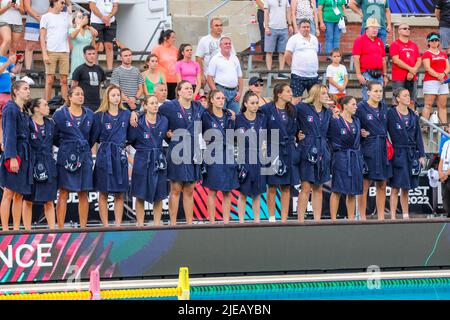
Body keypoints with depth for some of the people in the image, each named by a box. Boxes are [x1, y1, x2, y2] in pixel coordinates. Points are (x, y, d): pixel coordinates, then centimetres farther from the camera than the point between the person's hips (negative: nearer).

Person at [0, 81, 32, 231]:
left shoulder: (24, 111, 17)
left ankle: (16, 229, 10)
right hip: (14, 154, -8)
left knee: (19, 195, 8)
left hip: (24, 155, 8)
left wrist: (26, 158, 14)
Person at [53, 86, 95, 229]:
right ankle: (60, 227, -4)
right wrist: (66, 146, 9)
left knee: (83, 194, 4)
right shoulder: (60, 114, -1)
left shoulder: (89, 114, 9)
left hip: (84, 157, 4)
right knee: (63, 193, -4)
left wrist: (85, 148, 13)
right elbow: (54, 137, 4)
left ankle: (83, 227, 9)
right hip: (66, 157, -4)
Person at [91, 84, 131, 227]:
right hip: (105, 156, -3)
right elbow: (93, 137, 0)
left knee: (120, 194, 4)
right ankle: (105, 225, 3)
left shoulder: (126, 114, 8)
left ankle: (118, 225, 9)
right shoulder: (99, 116, -1)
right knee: (103, 193, 0)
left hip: (121, 156, 3)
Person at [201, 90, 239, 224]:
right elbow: (202, 134, -1)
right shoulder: (206, 116, -2)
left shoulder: (229, 116, 11)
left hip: (228, 156, 4)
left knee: (227, 191, 5)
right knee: (212, 191, -2)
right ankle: (212, 222, 2)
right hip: (213, 156, -4)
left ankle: (226, 221, 10)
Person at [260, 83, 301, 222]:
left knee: (286, 187, 5)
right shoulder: (267, 109, -8)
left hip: (289, 152, 5)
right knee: (272, 187, 0)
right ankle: (271, 218, 10)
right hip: (273, 151, -4)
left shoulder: (292, 110, 9)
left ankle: (284, 219, 9)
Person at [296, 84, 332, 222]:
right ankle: (301, 220, -4)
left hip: (322, 152, 6)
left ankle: (317, 220, 12)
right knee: (306, 188, -7)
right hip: (307, 152, -6)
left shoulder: (328, 112, 14)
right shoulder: (302, 108, -4)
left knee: (318, 188, 9)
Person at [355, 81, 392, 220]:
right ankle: (362, 218, 3)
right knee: (364, 185, -1)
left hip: (382, 149, 6)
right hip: (367, 149, -6)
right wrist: (361, 133, -16)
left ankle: (381, 217, 14)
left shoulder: (384, 107, 10)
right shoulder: (361, 107, -6)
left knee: (382, 185, 8)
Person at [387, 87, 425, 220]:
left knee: (406, 188, 11)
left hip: (411, 154, 5)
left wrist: (421, 155, 10)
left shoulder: (413, 116, 12)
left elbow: (418, 136, 14)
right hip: (397, 153, -5)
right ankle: (393, 217, -4)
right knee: (396, 188, -6)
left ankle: (406, 215, 16)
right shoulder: (390, 114, -4)